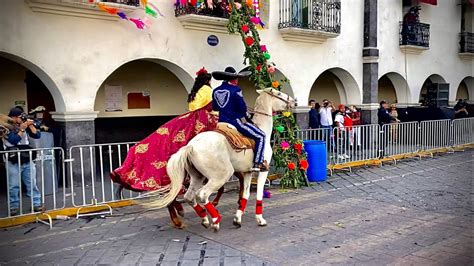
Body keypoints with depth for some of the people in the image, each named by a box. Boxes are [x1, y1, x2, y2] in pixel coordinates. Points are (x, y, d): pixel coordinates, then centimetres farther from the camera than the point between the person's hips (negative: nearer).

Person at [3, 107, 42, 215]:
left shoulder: (25, 126, 8)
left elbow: (37, 135, 2)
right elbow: (14, 140, -18)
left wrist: (30, 125, -6)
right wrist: (22, 129, -16)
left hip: (27, 161, 4)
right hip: (13, 163, -4)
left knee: (32, 184, 6)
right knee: (13, 186, 3)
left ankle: (36, 204, 12)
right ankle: (14, 207, 13)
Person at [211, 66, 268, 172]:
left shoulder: (215, 91, 11)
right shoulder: (235, 90, -8)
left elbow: (214, 108, 17)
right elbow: (242, 108, -8)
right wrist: (247, 118, 10)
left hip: (220, 122, 7)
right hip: (235, 121, -7)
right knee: (260, 136, -2)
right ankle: (258, 163, -11)